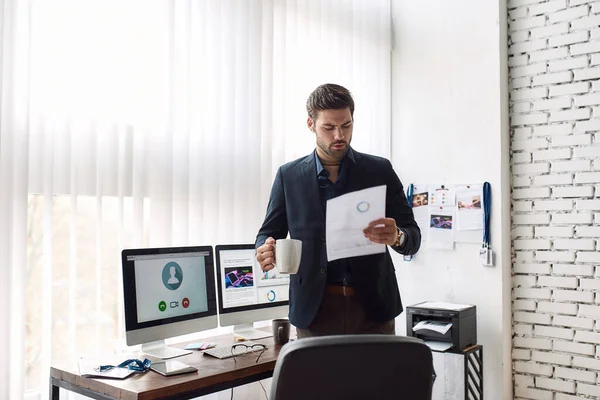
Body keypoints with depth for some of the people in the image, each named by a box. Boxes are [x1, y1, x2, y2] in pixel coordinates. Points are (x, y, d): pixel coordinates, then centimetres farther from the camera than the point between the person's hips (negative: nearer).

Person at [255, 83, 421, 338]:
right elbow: (269, 232, 7)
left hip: (373, 308, 0)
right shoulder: (289, 176, 3)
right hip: (314, 310, 0)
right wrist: (265, 250, -17)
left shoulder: (379, 170, 2)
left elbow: (413, 238, 1)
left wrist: (396, 236, -22)